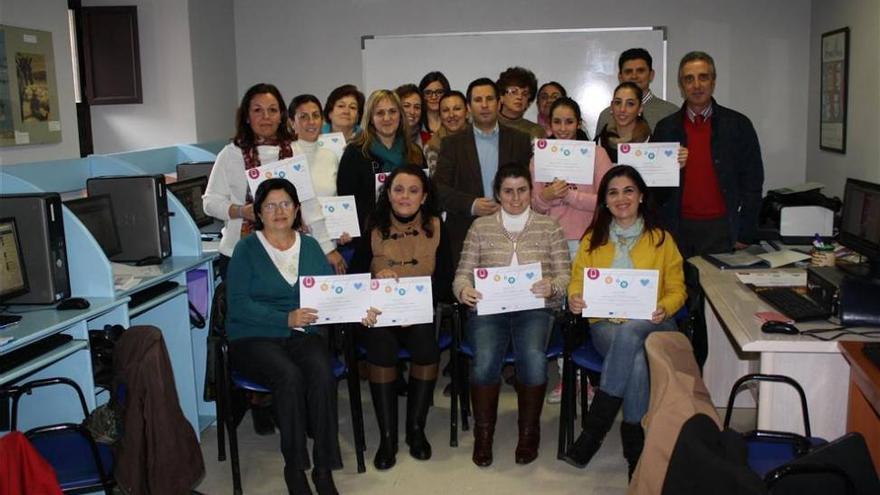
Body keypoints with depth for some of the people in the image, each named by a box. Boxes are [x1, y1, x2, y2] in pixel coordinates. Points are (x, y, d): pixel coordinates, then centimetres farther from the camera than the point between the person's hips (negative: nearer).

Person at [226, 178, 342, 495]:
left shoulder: (310, 247, 13)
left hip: (302, 335, 3)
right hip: (254, 338, -3)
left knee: (322, 373, -28)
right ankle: (294, 468, -16)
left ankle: (323, 468, -20)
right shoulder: (247, 249, 0)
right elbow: (238, 305, -10)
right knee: (290, 376, -32)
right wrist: (286, 319, -22)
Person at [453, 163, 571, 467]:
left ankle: (529, 432, -5)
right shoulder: (480, 227, 13)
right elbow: (463, 273, 9)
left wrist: (551, 286, -17)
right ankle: (483, 434, -4)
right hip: (488, 308, 0)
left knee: (533, 359, -31)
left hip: (534, 308, 0)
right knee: (484, 361, -29)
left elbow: (565, 275, 6)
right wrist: (464, 289, -15)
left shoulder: (549, 227, 11)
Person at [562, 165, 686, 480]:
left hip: (651, 326, -1)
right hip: (605, 325, 1)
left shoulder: (661, 239, 10)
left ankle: (594, 427, -31)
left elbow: (677, 289, 9)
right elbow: (577, 279, 14)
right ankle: (634, 442, -23)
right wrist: (575, 297, -11)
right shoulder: (593, 239, 14)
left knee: (630, 332, -39)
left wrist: (663, 308, -14)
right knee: (637, 357, -36)